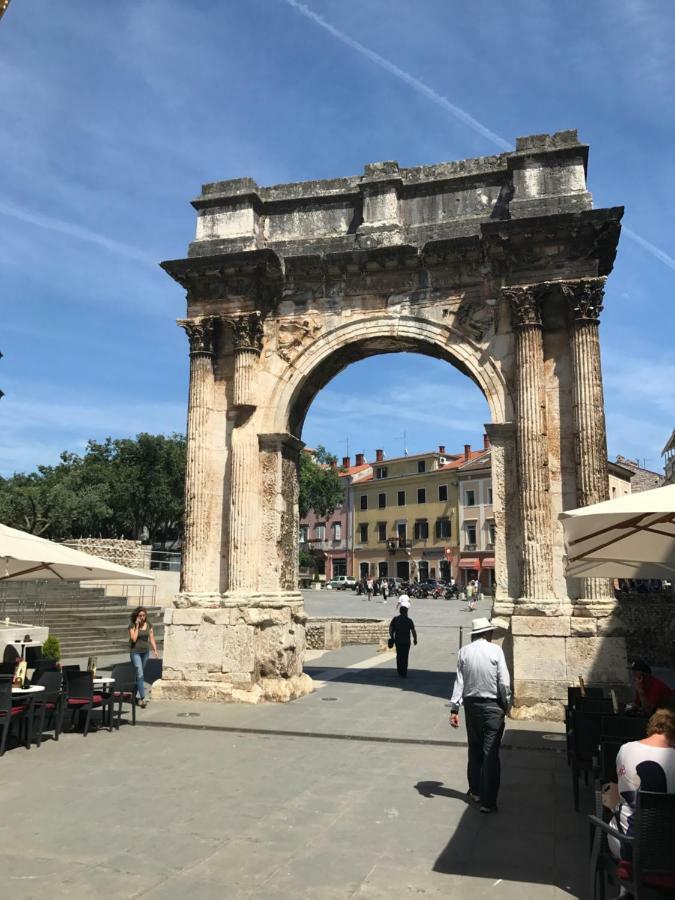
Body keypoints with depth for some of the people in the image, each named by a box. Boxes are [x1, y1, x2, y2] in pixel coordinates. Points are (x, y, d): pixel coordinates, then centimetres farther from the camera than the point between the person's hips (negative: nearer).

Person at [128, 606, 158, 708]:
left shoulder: (148, 624, 2)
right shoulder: (132, 625, -10)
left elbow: (151, 638, 5)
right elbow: (133, 639, -19)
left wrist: (155, 650, -2)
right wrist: (137, 626, -19)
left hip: (145, 652, 5)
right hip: (135, 652, -5)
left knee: (141, 674, 14)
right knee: (140, 674, -14)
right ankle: (142, 698, -16)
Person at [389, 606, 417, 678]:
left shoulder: (395, 619, 0)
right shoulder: (409, 620, -8)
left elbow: (390, 629, 0)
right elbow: (413, 631, -7)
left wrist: (392, 638, 11)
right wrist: (415, 639, 6)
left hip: (397, 641, 2)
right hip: (406, 641, -2)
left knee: (399, 655, 19)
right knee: (405, 657, 5)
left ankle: (399, 671, 25)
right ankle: (404, 673, 6)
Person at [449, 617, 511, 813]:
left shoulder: (464, 651, -3)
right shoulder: (495, 650, -11)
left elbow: (459, 681, -3)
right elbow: (504, 682, -11)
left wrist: (454, 709, -1)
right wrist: (506, 705, 2)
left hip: (471, 705, 4)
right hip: (493, 706, -4)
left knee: (474, 749, 19)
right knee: (491, 753, 0)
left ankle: (475, 790, 31)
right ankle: (488, 801, 0)